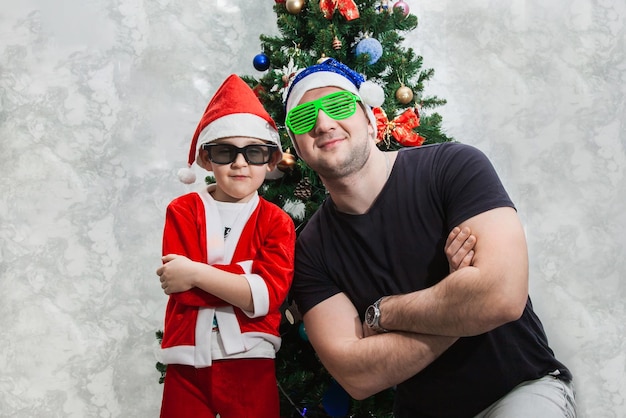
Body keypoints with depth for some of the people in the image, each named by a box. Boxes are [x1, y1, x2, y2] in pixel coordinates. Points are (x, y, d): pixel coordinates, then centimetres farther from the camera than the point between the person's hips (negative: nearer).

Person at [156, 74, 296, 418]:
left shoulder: (276, 222, 1)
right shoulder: (183, 210, 2)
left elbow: (271, 293, -15)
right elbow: (179, 283, -11)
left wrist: (197, 273, -18)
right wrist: (250, 275, -15)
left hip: (250, 363, 0)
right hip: (186, 363, 0)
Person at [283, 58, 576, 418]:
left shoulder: (453, 166, -14)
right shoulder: (311, 250, -6)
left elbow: (503, 295, -28)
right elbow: (356, 377, -16)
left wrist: (381, 313, -16)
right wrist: (459, 309, -21)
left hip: (522, 388, -4)